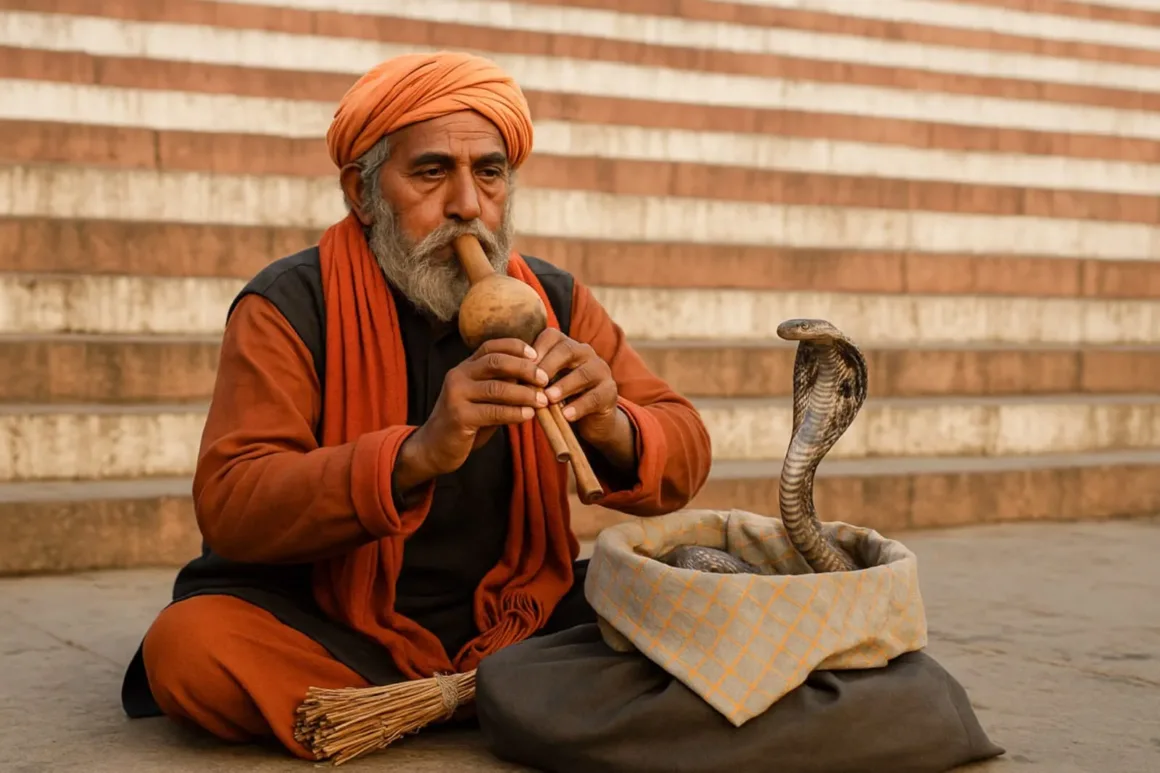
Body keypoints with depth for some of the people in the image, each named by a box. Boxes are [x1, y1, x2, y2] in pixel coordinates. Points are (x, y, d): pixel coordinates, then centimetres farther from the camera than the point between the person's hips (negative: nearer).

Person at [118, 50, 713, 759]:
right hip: (332, 628, -2)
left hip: (518, 617, 3)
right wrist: (416, 455, -36)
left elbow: (684, 458, 0)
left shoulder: (552, 301, 1)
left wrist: (612, 429, -25)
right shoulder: (290, 307, -10)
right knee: (189, 644, -30)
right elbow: (230, 507, -21)